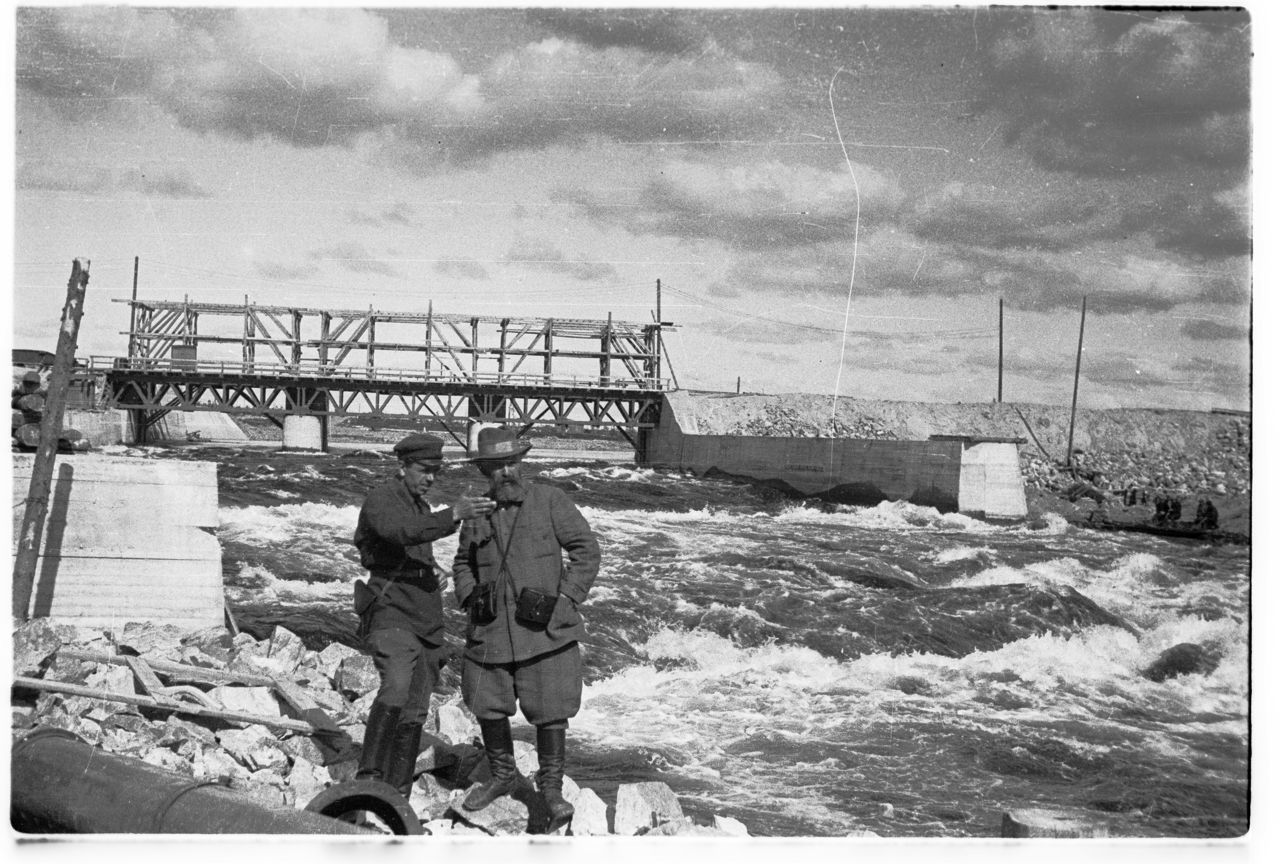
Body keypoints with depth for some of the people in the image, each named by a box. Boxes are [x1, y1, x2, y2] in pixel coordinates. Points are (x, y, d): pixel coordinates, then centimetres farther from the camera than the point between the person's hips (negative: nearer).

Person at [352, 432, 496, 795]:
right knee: (396, 687, -30)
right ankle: (368, 776, -26)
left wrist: (435, 570, 10)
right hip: (391, 613, -8)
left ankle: (397, 794, 16)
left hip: (427, 621, 8)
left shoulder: (422, 505, 19)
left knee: (414, 714, 8)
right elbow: (401, 532, -30)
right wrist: (453, 515, -41)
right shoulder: (380, 500, -8)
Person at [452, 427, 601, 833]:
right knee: (488, 707, 11)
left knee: (550, 711, -2)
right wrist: (470, 594, 3)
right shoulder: (476, 514, 8)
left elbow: (587, 551, -2)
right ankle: (502, 775, 36)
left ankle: (551, 788, 17)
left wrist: (560, 599, -11)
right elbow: (462, 563, 24)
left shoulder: (549, 501, -3)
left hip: (545, 630, -4)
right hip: (491, 631, 4)